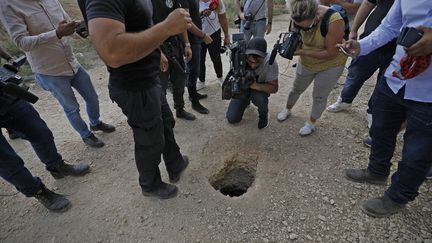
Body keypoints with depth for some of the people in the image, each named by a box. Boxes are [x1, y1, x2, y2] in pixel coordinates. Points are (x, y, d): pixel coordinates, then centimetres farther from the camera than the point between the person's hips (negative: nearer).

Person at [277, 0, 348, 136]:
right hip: (306, 63, 4)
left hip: (330, 66, -4)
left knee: (319, 97, 7)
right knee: (296, 89, 20)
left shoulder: (334, 21, -34)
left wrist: (303, 52, -35)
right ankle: (287, 109, 46)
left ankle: (311, 123, 30)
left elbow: (331, 53, -29)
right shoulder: (299, 18, -20)